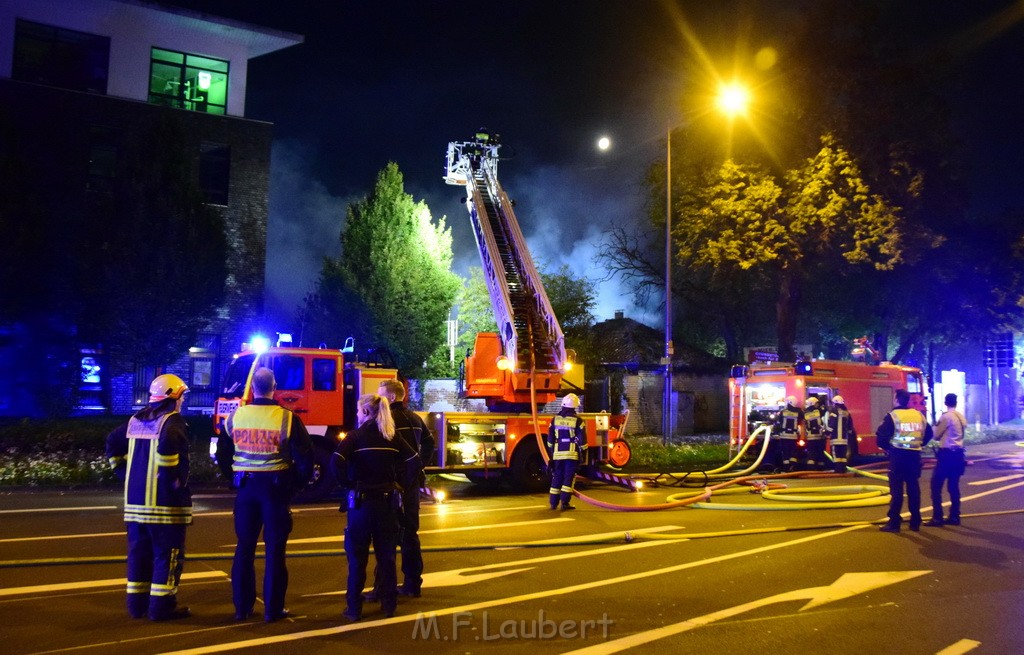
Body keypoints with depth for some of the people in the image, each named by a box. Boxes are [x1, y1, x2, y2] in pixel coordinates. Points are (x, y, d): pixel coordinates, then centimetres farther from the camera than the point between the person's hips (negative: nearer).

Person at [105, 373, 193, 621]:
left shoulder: (136, 419, 13)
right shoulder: (173, 421, -11)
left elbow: (113, 442, 17)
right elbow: (167, 444, -31)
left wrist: (125, 473, 18)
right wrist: (176, 479, -20)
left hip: (135, 498, 8)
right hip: (165, 502, -7)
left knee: (139, 552, 14)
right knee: (167, 554, 0)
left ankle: (137, 604, 19)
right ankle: (161, 606, 1)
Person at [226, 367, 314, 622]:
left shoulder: (236, 416, -1)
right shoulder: (287, 418, -11)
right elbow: (305, 457, -9)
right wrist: (296, 484, 4)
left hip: (245, 486, 3)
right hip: (275, 486, -3)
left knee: (244, 547, 11)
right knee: (274, 549, 3)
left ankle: (242, 607, 15)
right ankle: (273, 609, 5)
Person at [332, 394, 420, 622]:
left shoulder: (356, 436, -7)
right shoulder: (392, 437, 4)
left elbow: (336, 462, -21)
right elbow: (415, 462, -1)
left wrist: (348, 484, -9)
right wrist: (401, 485, 5)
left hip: (361, 502, -3)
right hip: (388, 502, 3)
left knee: (357, 558, 5)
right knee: (386, 556, 12)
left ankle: (354, 608, 8)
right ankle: (389, 605, 16)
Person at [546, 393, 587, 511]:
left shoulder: (555, 419, 5)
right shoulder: (577, 421, -6)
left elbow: (550, 439, 9)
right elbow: (582, 440, -5)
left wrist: (551, 453, 18)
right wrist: (583, 453, 6)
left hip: (557, 453, 4)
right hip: (572, 453, -3)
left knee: (557, 477, 11)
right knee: (569, 477, -1)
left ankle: (553, 502, 14)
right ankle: (565, 502, -6)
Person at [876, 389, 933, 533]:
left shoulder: (893, 416, -9)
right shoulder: (919, 415, 8)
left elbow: (881, 435, -14)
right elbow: (928, 433, 14)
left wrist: (885, 447, 3)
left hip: (898, 455, -5)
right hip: (914, 455, 5)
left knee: (896, 488, -2)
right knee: (913, 488, 11)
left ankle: (894, 522, -4)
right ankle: (915, 521, 14)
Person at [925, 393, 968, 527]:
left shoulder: (945, 416, -13)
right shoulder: (962, 417, 9)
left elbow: (936, 435, -5)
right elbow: (960, 434, 13)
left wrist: (936, 426, 14)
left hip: (946, 454, -7)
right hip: (958, 454, 7)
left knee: (936, 485, -4)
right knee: (953, 486, 13)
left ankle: (937, 518, -8)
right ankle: (954, 517, 14)